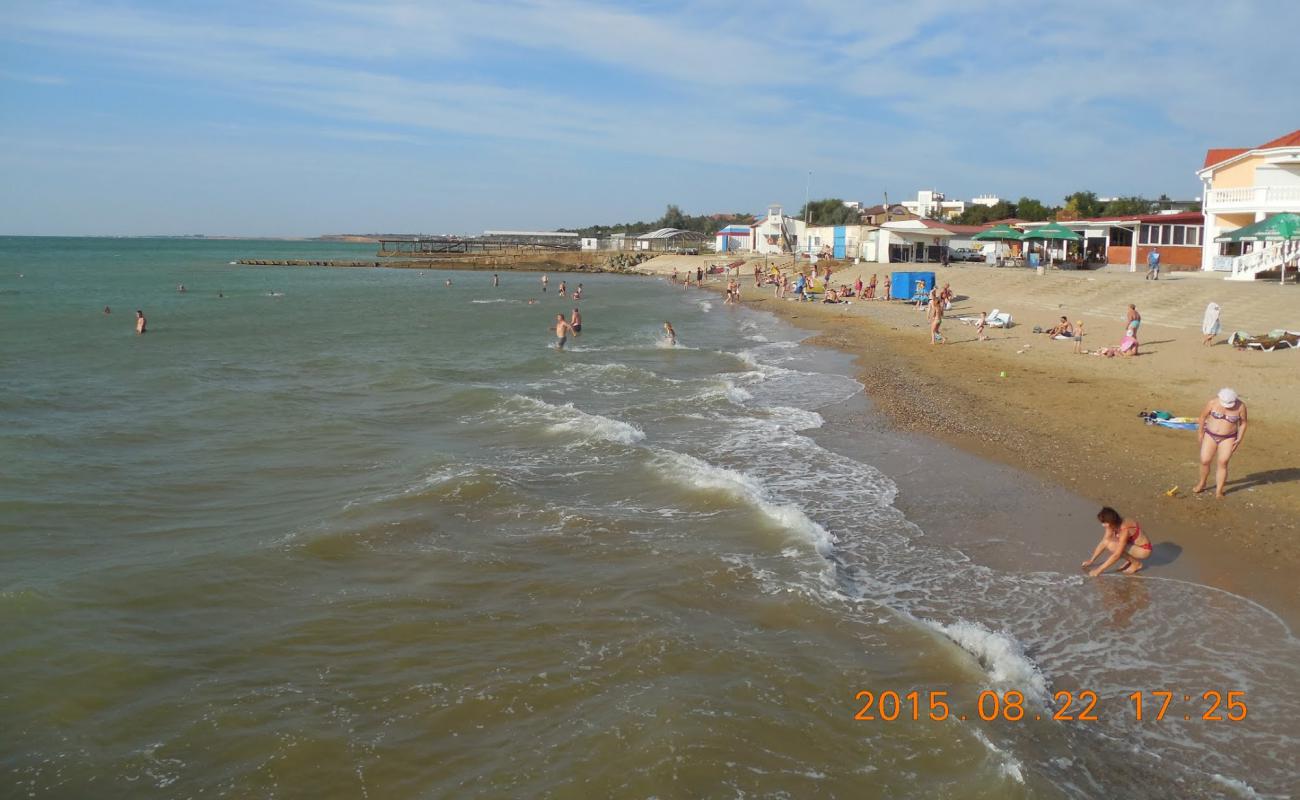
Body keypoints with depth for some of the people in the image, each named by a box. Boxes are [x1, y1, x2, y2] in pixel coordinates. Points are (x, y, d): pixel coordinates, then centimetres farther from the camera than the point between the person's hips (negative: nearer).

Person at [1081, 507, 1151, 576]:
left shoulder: (1124, 529, -33)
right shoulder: (1113, 525, -9)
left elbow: (1116, 555, -31)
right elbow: (1103, 543, 1)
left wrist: (1100, 570, -28)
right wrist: (1091, 560, 1)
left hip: (1144, 550, -8)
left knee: (1112, 546, -27)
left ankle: (1136, 563, -6)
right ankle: (1130, 560, 8)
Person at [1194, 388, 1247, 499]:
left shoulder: (1240, 406, -15)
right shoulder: (1213, 402, -15)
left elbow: (1243, 423, -2)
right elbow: (1203, 416, -2)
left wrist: (1239, 439, -8)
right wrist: (1200, 433, 3)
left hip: (1228, 438, -1)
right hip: (1210, 436, 1)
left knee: (1223, 463, -8)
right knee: (1205, 461, -2)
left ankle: (1219, 491, 2)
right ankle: (1202, 483, 23)